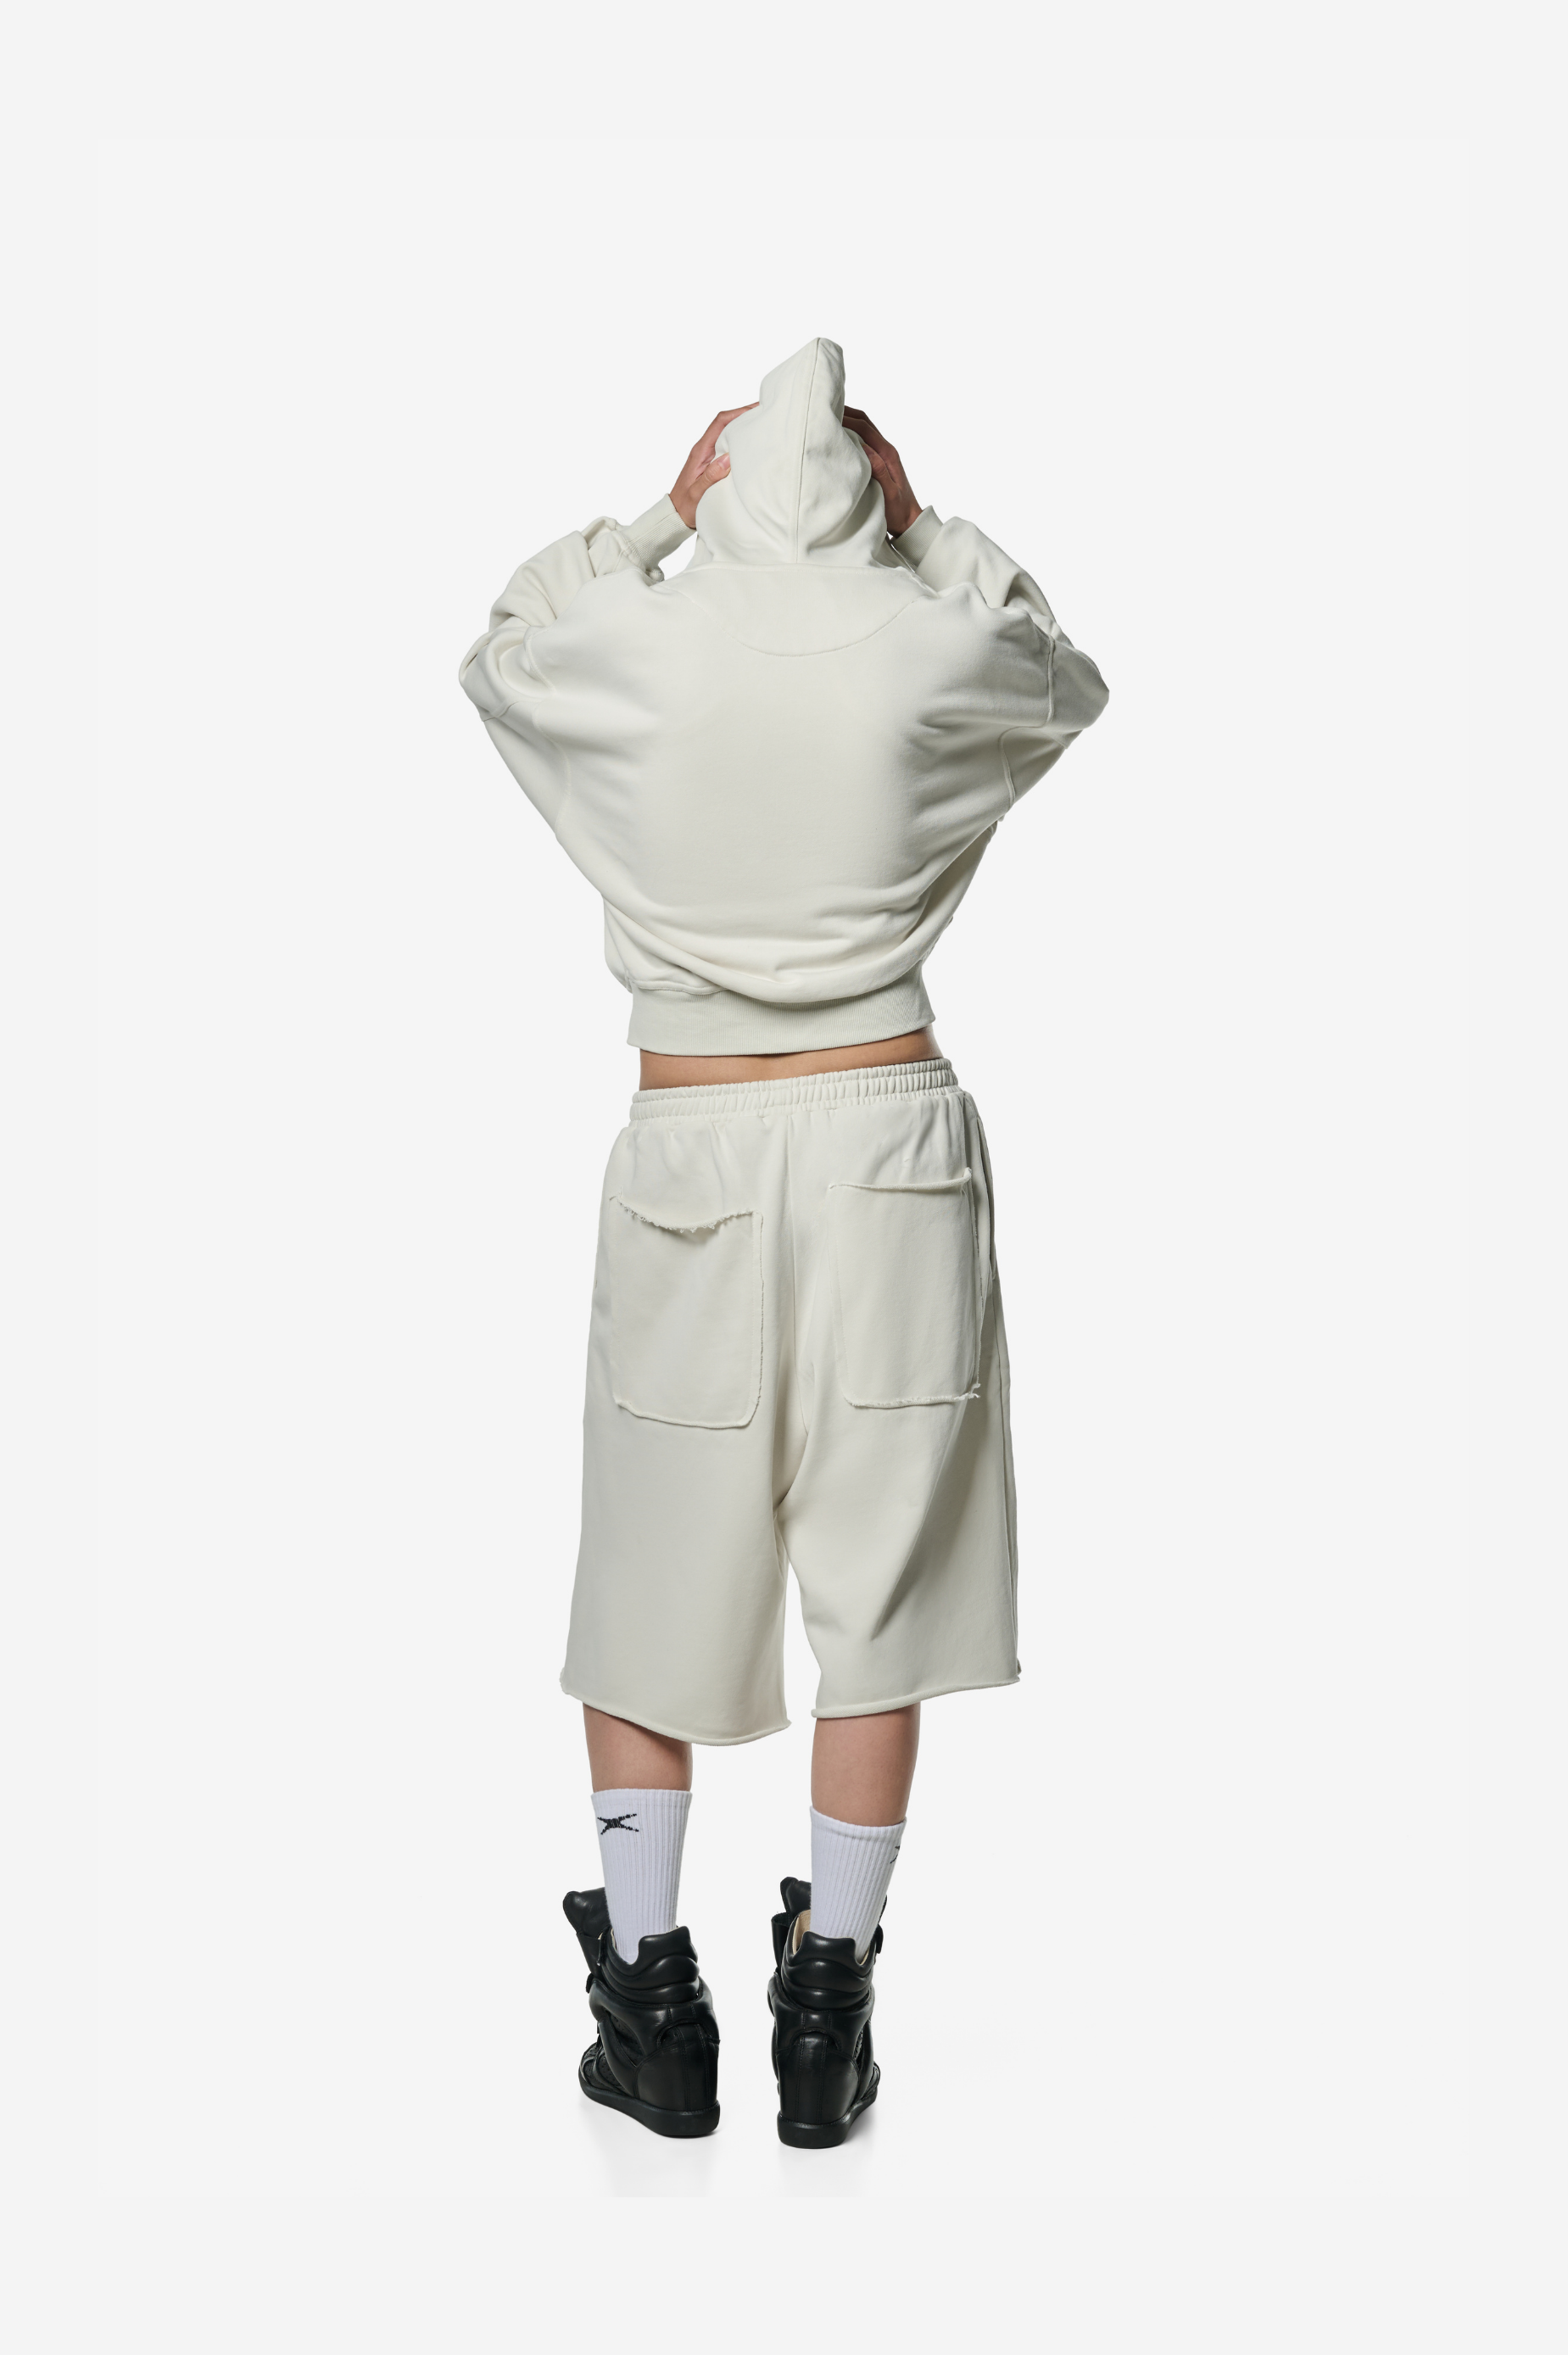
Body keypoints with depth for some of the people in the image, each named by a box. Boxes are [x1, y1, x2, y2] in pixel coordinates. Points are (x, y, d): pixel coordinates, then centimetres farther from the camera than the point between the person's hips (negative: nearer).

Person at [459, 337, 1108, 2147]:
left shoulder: (632, 646, -3)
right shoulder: (931, 645, -4)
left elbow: (495, 656, 20)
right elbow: (1069, 680, 20)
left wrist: (654, 517, 18)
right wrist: (921, 527, 18)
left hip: (690, 1153, 0)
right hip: (891, 1138, 0)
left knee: (649, 1582, 12)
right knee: (875, 1587, 7)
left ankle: (650, 2000, 14)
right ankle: (825, 2015, 12)